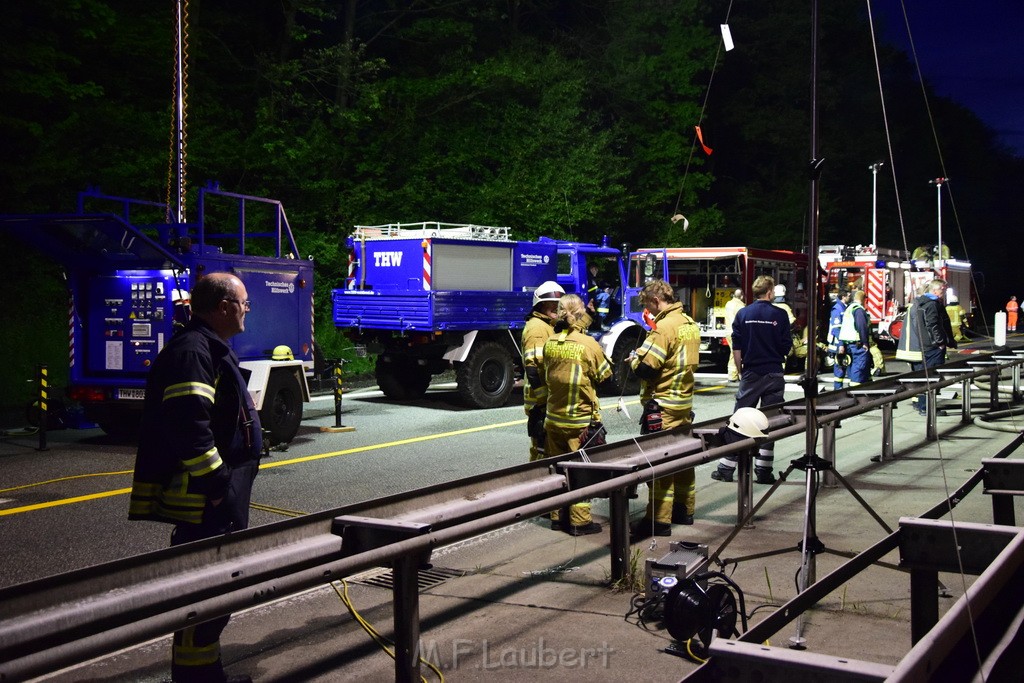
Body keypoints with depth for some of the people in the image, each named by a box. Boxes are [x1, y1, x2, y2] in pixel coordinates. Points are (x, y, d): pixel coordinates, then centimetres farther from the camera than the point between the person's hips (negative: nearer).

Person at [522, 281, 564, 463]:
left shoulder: (553, 325, 19)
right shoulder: (537, 327, -14)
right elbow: (532, 365, -23)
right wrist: (541, 397, -25)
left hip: (552, 399, 10)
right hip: (542, 401, -10)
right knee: (542, 449, -7)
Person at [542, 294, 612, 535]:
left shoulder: (550, 343, 0)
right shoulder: (588, 343, -15)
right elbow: (603, 374, -3)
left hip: (554, 418, 5)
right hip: (581, 419, -5)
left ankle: (558, 516, 23)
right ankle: (579, 521, 7)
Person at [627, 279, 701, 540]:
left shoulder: (665, 326, -18)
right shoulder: (690, 324, 10)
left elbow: (645, 368, -23)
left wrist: (634, 359, -2)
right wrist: (644, 355, 11)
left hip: (661, 407, -9)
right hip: (685, 403, 9)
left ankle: (658, 520, -1)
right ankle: (684, 509, 29)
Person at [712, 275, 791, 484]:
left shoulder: (743, 314, 0)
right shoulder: (780, 315, -5)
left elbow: (736, 349, 1)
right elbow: (786, 347, -1)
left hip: (750, 374, 1)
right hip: (774, 375, -1)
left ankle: (726, 468, 7)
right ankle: (763, 471, 6)